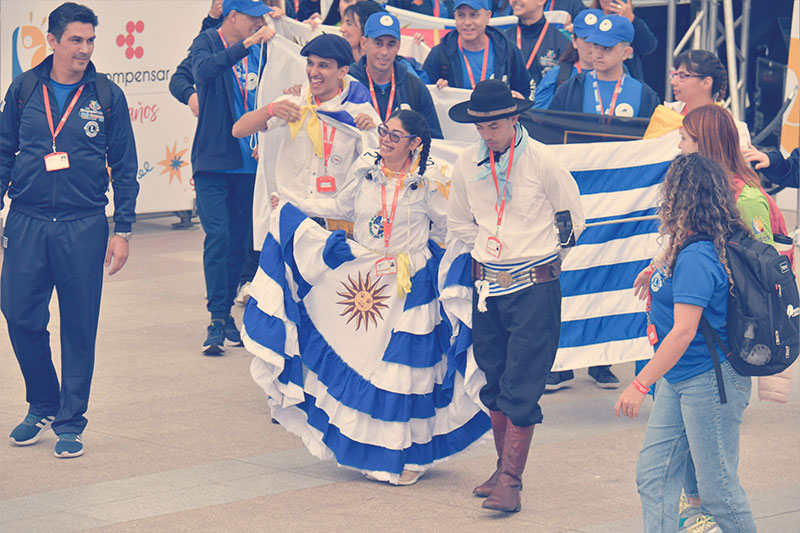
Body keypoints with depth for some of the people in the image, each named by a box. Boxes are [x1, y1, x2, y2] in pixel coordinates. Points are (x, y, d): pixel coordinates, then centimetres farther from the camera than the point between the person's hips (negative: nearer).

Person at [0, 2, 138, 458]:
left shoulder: (107, 96, 2)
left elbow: (125, 167, 6)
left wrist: (123, 230, 1)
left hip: (84, 227, -1)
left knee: (79, 326, 2)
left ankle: (71, 421, 13)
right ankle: (42, 406, 23)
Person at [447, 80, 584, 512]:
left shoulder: (541, 161, -9)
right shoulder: (467, 164, 2)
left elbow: (573, 218, 4)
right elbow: (458, 222, 19)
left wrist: (544, 257, 8)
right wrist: (488, 246, 8)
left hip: (534, 286, -5)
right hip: (487, 285, 5)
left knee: (522, 387, -8)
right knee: (494, 381, 11)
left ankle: (511, 481, -8)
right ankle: (504, 467, 24)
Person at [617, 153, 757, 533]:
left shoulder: (695, 258, -23)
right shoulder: (686, 250, 5)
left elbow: (684, 331, -27)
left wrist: (640, 385, -24)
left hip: (710, 382, -10)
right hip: (678, 380, 10)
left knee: (717, 487, 1)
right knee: (653, 474, 8)